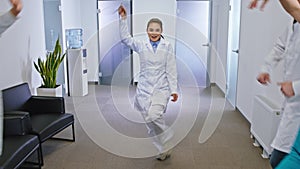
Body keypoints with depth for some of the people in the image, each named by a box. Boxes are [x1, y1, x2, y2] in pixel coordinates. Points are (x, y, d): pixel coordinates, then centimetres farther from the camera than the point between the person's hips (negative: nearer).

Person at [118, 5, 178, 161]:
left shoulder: (167, 47, 1)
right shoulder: (141, 46, 6)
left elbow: (171, 70, 0)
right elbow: (125, 38, -2)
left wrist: (174, 90, -3)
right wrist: (123, 18, -10)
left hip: (161, 89, -2)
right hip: (144, 88, 3)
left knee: (153, 116, -22)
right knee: (149, 121, 3)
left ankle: (167, 136, 7)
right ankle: (163, 150, 18)